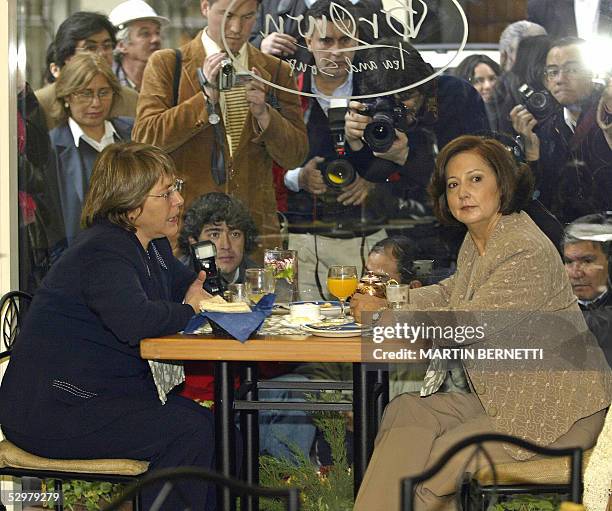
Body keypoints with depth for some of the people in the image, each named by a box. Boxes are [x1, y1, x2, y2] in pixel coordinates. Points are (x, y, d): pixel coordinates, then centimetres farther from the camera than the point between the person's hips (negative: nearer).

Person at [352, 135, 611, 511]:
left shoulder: (528, 252, -23)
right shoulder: (477, 240, 7)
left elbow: (468, 329, -23)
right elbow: (453, 293, 26)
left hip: (556, 412, -9)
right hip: (506, 397, 9)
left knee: (443, 454, -16)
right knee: (406, 412, -6)